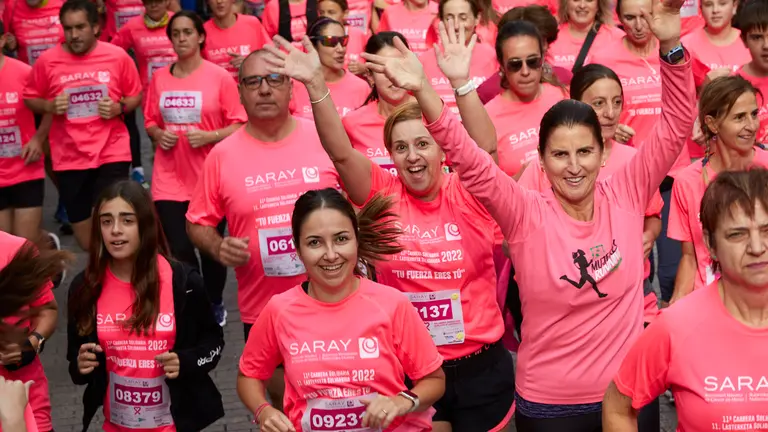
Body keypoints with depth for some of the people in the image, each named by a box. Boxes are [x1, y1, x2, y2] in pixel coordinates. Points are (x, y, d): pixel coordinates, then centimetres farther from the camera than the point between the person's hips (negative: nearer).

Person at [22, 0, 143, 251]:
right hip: (69, 157, 2)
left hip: (111, 153, -2)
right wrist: (49, 106, -13)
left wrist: (119, 107, -13)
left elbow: (136, 96, 7)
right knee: (80, 222, 13)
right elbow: (29, 99, 8)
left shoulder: (118, 56, -4)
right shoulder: (47, 61, -4)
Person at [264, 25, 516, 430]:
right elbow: (341, 153, -17)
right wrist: (315, 85, -31)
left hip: (480, 366, -1)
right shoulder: (383, 194, -4)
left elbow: (486, 148, -26)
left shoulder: (468, 194, -8)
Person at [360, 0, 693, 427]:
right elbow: (468, 158, -21)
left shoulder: (625, 196, -5)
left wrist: (671, 47, -21)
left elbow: (676, 128, -8)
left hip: (628, 391, 2)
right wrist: (424, 92, -34)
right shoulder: (526, 213, -11)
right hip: (550, 403, -1)